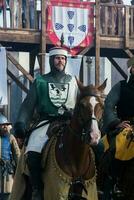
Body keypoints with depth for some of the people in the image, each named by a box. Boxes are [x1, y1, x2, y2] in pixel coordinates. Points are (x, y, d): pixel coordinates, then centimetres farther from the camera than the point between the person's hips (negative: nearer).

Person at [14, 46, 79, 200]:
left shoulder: (72, 81, 19)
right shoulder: (40, 82, 16)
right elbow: (28, 105, 11)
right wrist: (21, 123, -5)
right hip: (46, 122, -1)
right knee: (32, 152, -24)